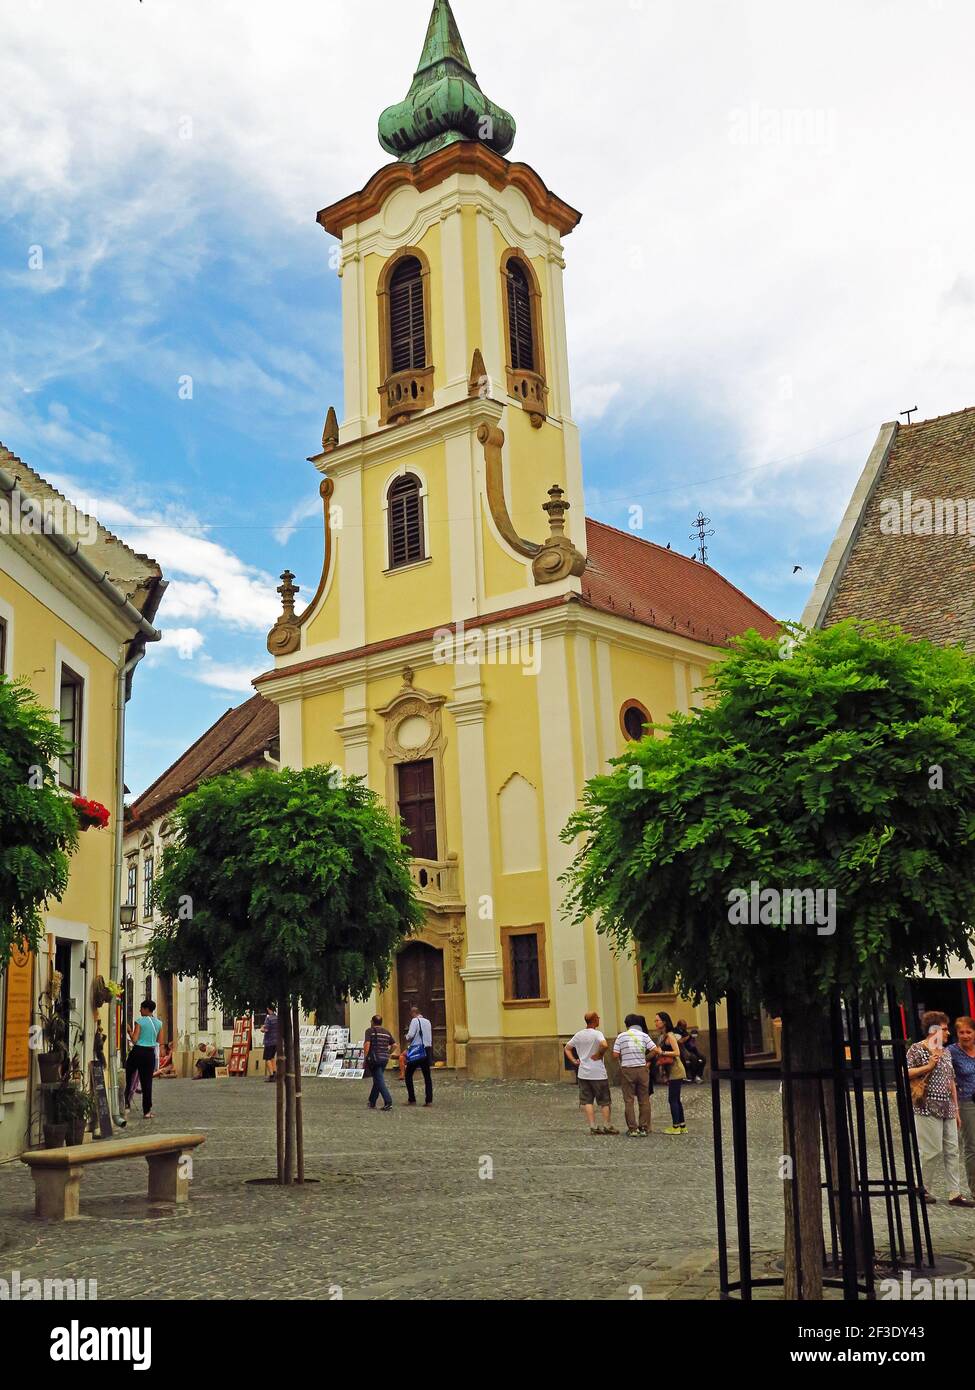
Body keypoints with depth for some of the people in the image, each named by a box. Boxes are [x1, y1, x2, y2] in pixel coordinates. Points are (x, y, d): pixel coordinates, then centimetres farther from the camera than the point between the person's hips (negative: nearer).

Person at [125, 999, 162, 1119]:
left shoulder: (139, 1021, -9)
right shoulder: (158, 1023, 6)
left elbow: (134, 1040, -12)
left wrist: (130, 1031, 3)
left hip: (138, 1052, -4)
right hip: (150, 1053, 4)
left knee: (128, 1078, 16)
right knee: (147, 1082, 5)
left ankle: (125, 1103, 13)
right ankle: (147, 1111, 3)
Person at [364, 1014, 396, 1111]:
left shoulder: (370, 1031, -4)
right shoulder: (387, 1032, 12)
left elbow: (367, 1044, -16)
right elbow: (394, 1045, 8)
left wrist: (365, 1056, -9)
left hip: (374, 1059, -6)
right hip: (384, 1059, 6)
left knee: (380, 1081, -7)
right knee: (377, 1080, 18)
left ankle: (388, 1103, -17)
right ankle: (372, 1102, 27)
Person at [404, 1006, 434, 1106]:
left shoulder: (415, 1020, -8)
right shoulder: (428, 1022, 13)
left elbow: (410, 1035, -15)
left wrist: (407, 1038, 4)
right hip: (427, 1049, 6)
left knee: (408, 1074, 5)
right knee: (427, 1076, 7)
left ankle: (411, 1099, 1)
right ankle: (429, 1100, 2)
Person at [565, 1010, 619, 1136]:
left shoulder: (578, 1035, 6)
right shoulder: (597, 1034, -13)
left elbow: (567, 1048, 14)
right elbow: (605, 1045, -31)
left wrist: (574, 1060, 9)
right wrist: (600, 1054, -14)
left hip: (583, 1073, 5)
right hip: (598, 1073, -5)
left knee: (587, 1101, 8)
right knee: (604, 1101, 7)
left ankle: (593, 1127, 5)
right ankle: (607, 1126, 9)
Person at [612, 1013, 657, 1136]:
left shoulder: (621, 1036, -2)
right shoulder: (644, 1035, 0)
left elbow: (615, 1054, -7)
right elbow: (655, 1050, -7)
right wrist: (646, 1058, 10)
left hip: (627, 1070, -1)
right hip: (642, 1069, 1)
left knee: (629, 1100, 5)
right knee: (644, 1100, 9)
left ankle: (632, 1129, 4)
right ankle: (644, 1128, 10)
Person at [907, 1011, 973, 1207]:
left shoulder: (946, 1052, 17)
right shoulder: (916, 1050, -6)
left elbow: (951, 1082, 20)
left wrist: (956, 1110, 18)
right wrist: (928, 1067, -17)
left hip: (947, 1110, 7)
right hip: (928, 1109, -7)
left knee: (952, 1151, 5)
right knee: (933, 1151, -5)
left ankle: (955, 1194, 8)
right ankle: (922, 1189, 11)